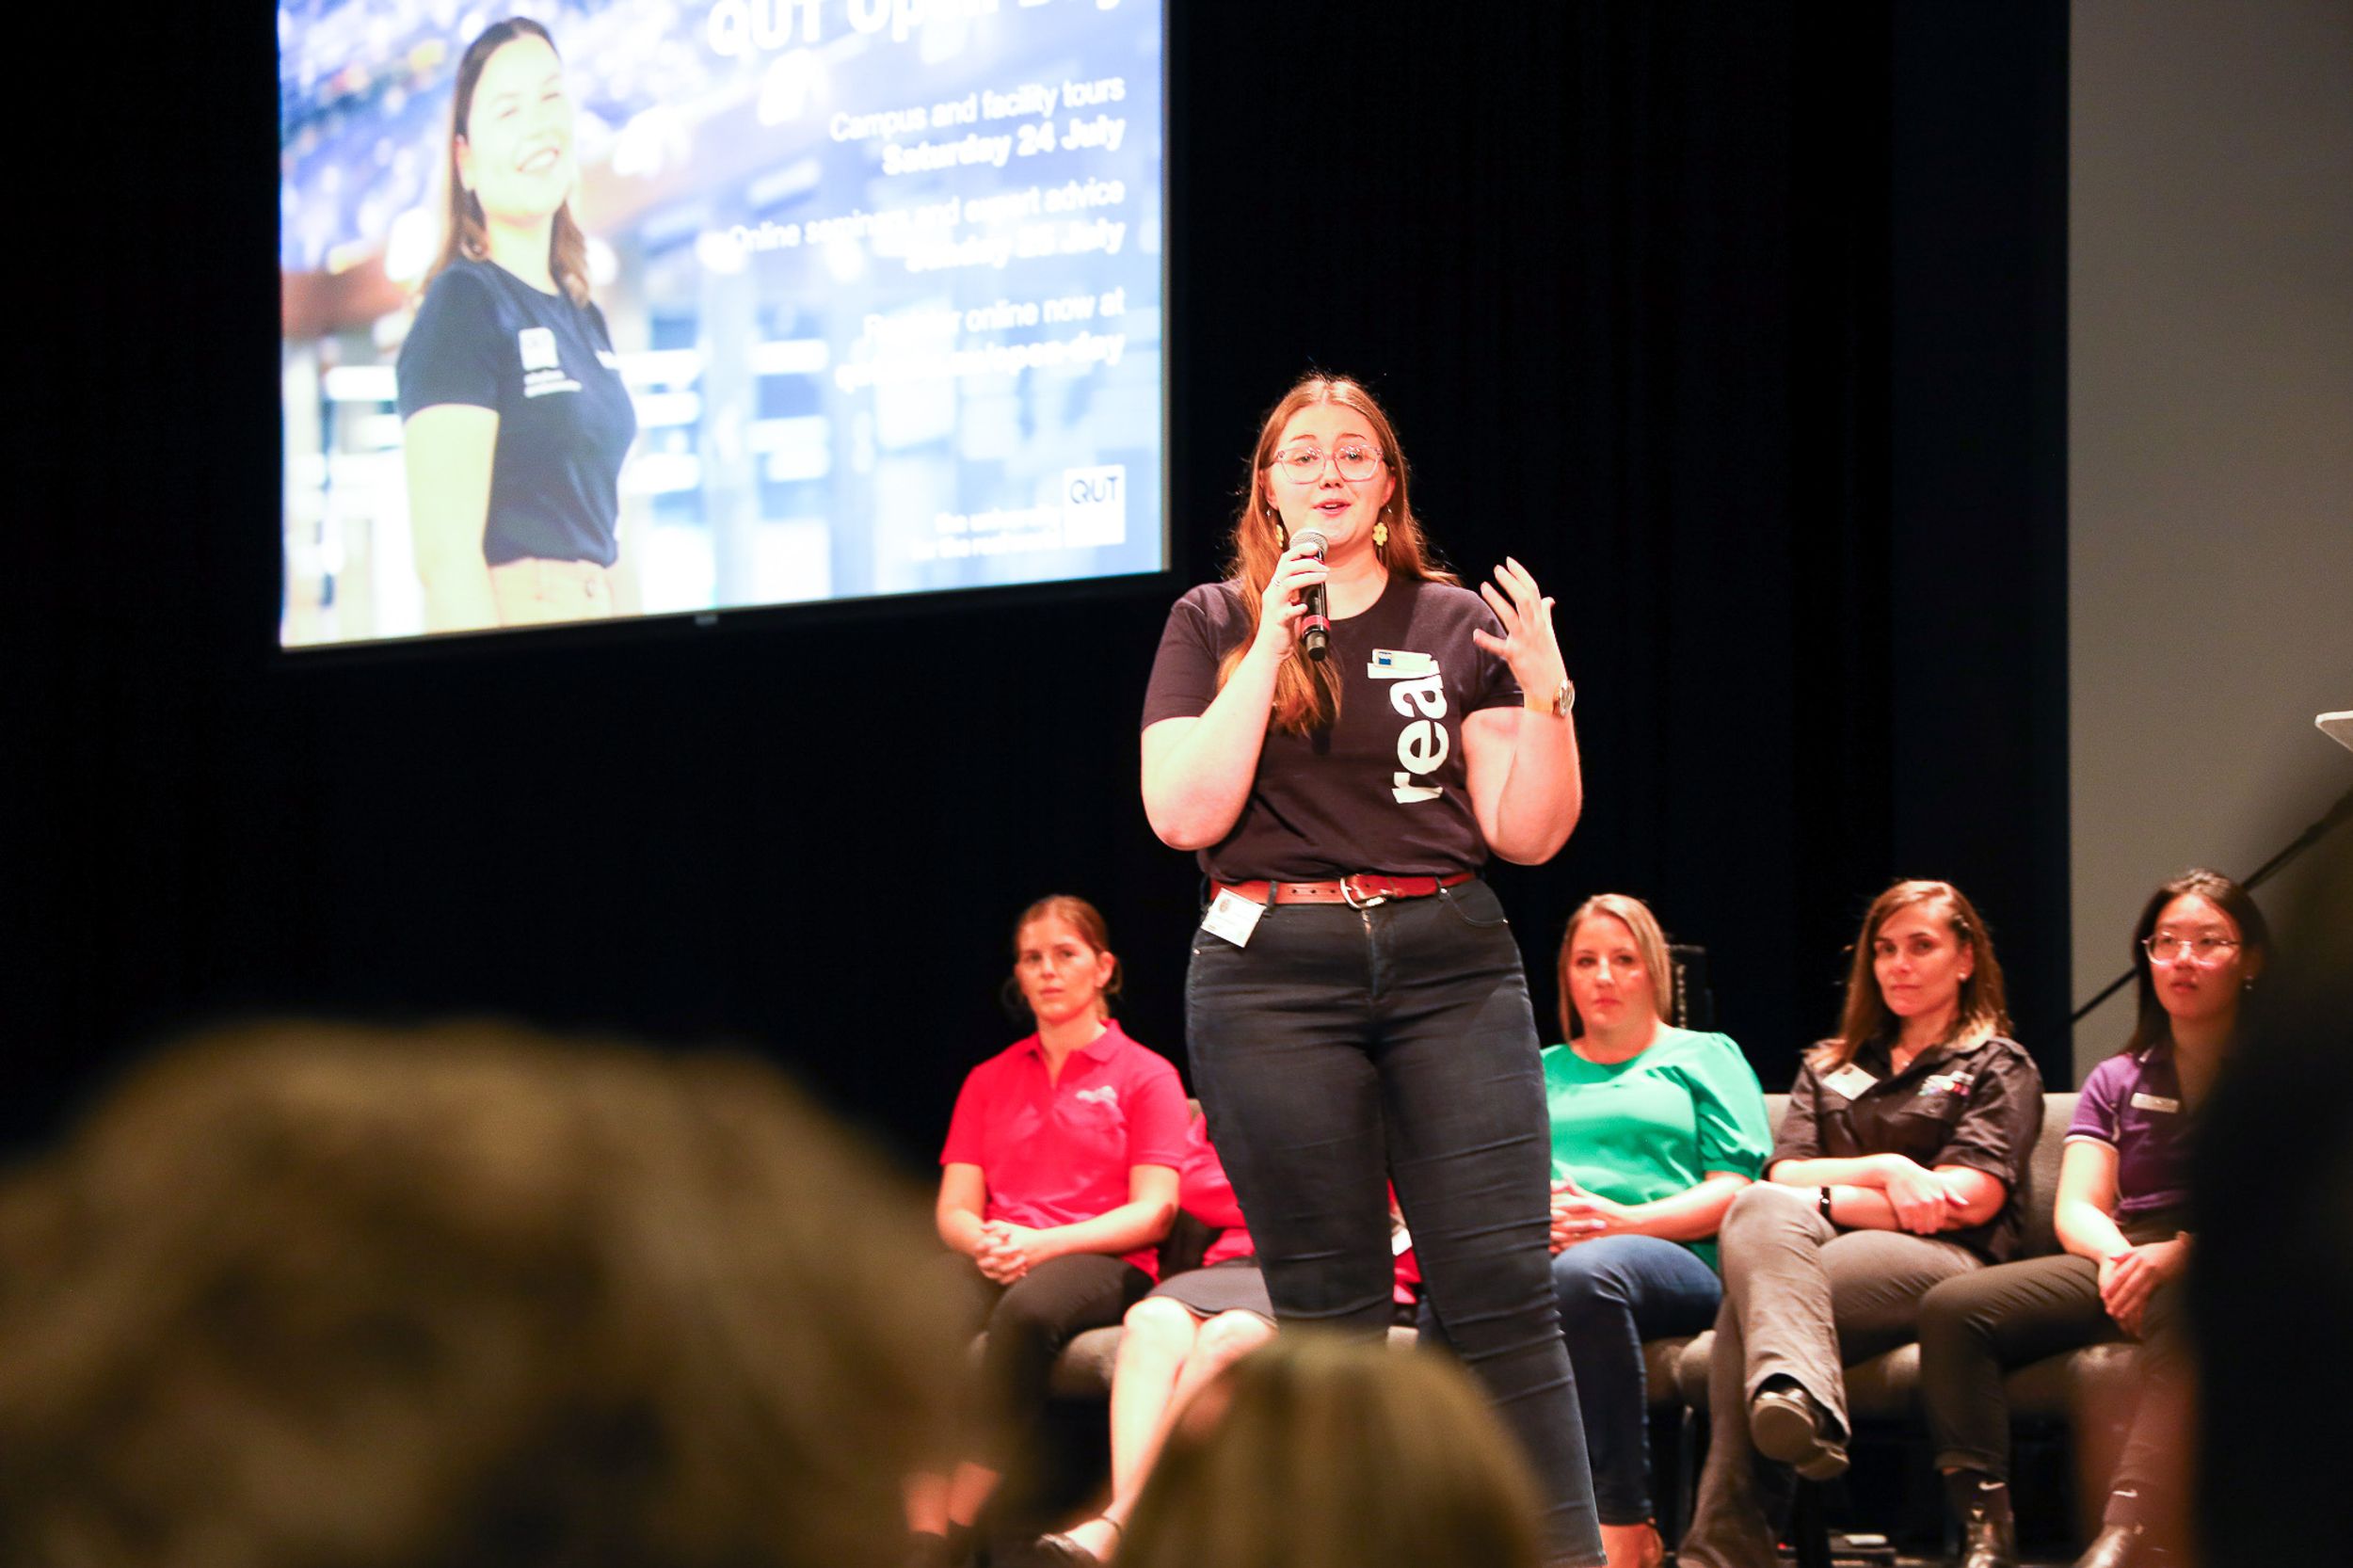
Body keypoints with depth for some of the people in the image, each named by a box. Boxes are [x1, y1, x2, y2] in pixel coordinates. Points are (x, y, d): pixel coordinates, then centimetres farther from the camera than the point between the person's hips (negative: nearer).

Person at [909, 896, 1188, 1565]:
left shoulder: (1145, 1075, 12)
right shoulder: (989, 1081, 24)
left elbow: (1152, 1211, 0)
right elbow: (954, 1210, 16)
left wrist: (1046, 1243, -15)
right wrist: (986, 1243, -11)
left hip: (1101, 1262, -3)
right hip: (999, 1261, 3)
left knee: (1027, 1313, -41)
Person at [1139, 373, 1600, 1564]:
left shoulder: (1460, 625, 12)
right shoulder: (1216, 626, 9)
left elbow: (1528, 833, 7)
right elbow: (1184, 812, -5)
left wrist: (1544, 694, -9)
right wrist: (1273, 647, -8)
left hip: (1450, 961, 1)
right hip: (1275, 974, -1)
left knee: (1502, 1286, -9)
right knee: (1328, 1310, 1)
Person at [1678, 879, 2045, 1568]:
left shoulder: (1998, 1068, 18)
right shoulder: (1829, 1067, 32)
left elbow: (1972, 1197, 0)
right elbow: (1783, 1175, 15)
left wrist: (1827, 1199, -3)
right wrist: (1885, 1171, -4)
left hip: (1940, 1263, -4)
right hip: (1823, 1249, 4)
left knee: (1747, 1300, -33)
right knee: (1760, 1209, -36)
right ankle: (1801, 1401, -58)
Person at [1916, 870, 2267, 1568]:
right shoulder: (2117, 1081, 22)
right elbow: (2076, 1208, 10)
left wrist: (2177, 1254, -24)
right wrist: (2118, 1255, -16)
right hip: (2118, 1258, 5)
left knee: (2182, 1312, -42)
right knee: (1953, 1308, -21)